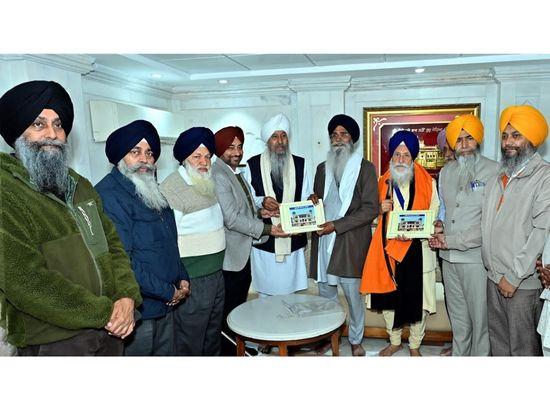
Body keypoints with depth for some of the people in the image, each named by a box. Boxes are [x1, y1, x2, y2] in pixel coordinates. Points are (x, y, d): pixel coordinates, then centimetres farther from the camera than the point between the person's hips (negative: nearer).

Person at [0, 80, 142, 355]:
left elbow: (113, 242, 10)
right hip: (51, 343, -6)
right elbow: (24, 281, -21)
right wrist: (105, 312, -16)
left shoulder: (80, 186, 10)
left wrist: (127, 297, -7)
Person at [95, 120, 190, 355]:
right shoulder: (109, 196, -17)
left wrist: (182, 278, 5)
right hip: (137, 310, -8)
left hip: (166, 306, 8)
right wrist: (168, 291, -16)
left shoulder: (152, 192, 12)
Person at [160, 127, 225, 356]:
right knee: (190, 344, 5)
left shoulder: (207, 183, 9)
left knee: (213, 336, 23)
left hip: (216, 274, 9)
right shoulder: (172, 188, -19)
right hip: (192, 281, -9)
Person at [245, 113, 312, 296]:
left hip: (293, 241, 1)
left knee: (290, 291, 9)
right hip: (264, 240, -1)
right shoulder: (253, 164, 0)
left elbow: (307, 199, 5)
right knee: (265, 290, 7)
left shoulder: (300, 164, 5)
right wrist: (262, 201, -19)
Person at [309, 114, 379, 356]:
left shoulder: (365, 168, -1)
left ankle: (355, 340, 22)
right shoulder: (322, 168, 15)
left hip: (351, 242, -4)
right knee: (325, 293, 12)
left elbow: (371, 208, -9)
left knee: (353, 294, 2)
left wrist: (337, 225, -15)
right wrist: (312, 201, -2)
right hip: (323, 239, 5)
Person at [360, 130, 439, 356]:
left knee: (417, 299, 6)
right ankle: (394, 341, 33)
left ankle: (415, 345, 29)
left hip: (417, 250, -3)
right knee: (388, 297, 11)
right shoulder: (383, 183, 8)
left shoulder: (427, 183, -2)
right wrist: (380, 210, -8)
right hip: (387, 249, 3)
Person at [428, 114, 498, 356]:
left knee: (480, 318, 5)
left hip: (476, 257, -5)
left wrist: (451, 241, -14)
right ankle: (459, 356, 34)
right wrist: (439, 225, 0)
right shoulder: (446, 172, 10)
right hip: (448, 257, 6)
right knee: (458, 317, 18)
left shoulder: (494, 171, -10)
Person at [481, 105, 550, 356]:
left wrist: (514, 276, -17)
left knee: (523, 346, 6)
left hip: (523, 282, -6)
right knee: (498, 340, 19)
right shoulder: (498, 178, 11)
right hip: (494, 277, 7)